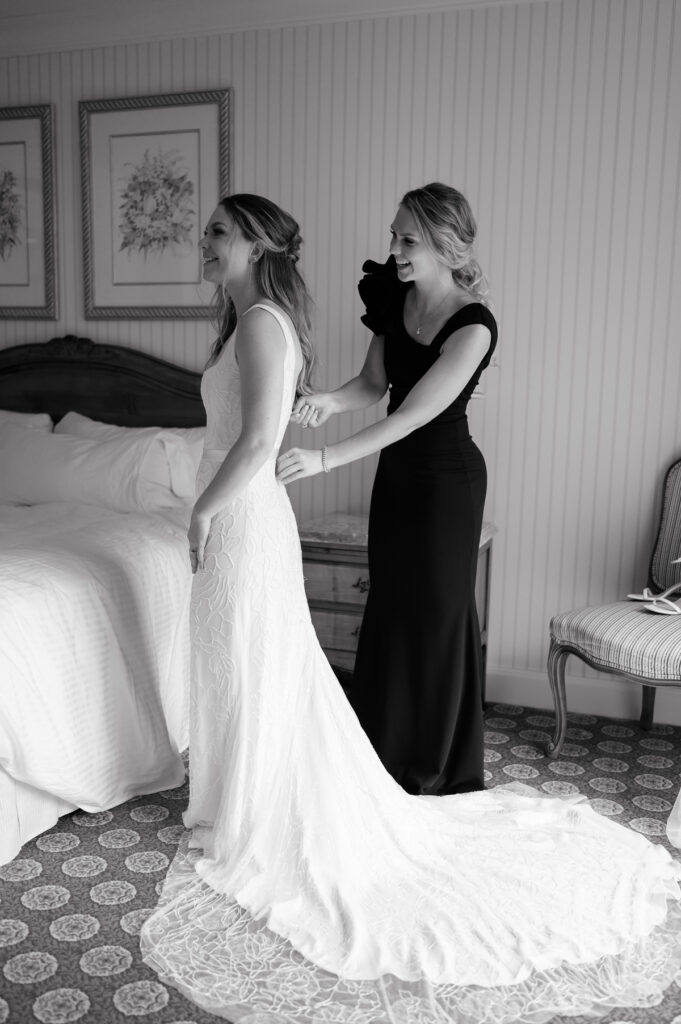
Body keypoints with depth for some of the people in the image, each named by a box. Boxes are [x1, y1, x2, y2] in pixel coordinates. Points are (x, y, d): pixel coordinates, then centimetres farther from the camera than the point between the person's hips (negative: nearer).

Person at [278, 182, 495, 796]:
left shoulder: (474, 325, -24)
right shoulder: (392, 297, -1)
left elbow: (414, 414, -27)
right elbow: (375, 383, 5)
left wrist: (326, 459, -30)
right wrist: (331, 399, -17)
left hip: (447, 476, -7)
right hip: (397, 469, 7)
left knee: (438, 610, 4)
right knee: (389, 604, 15)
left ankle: (437, 768, 25)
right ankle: (384, 749, 33)